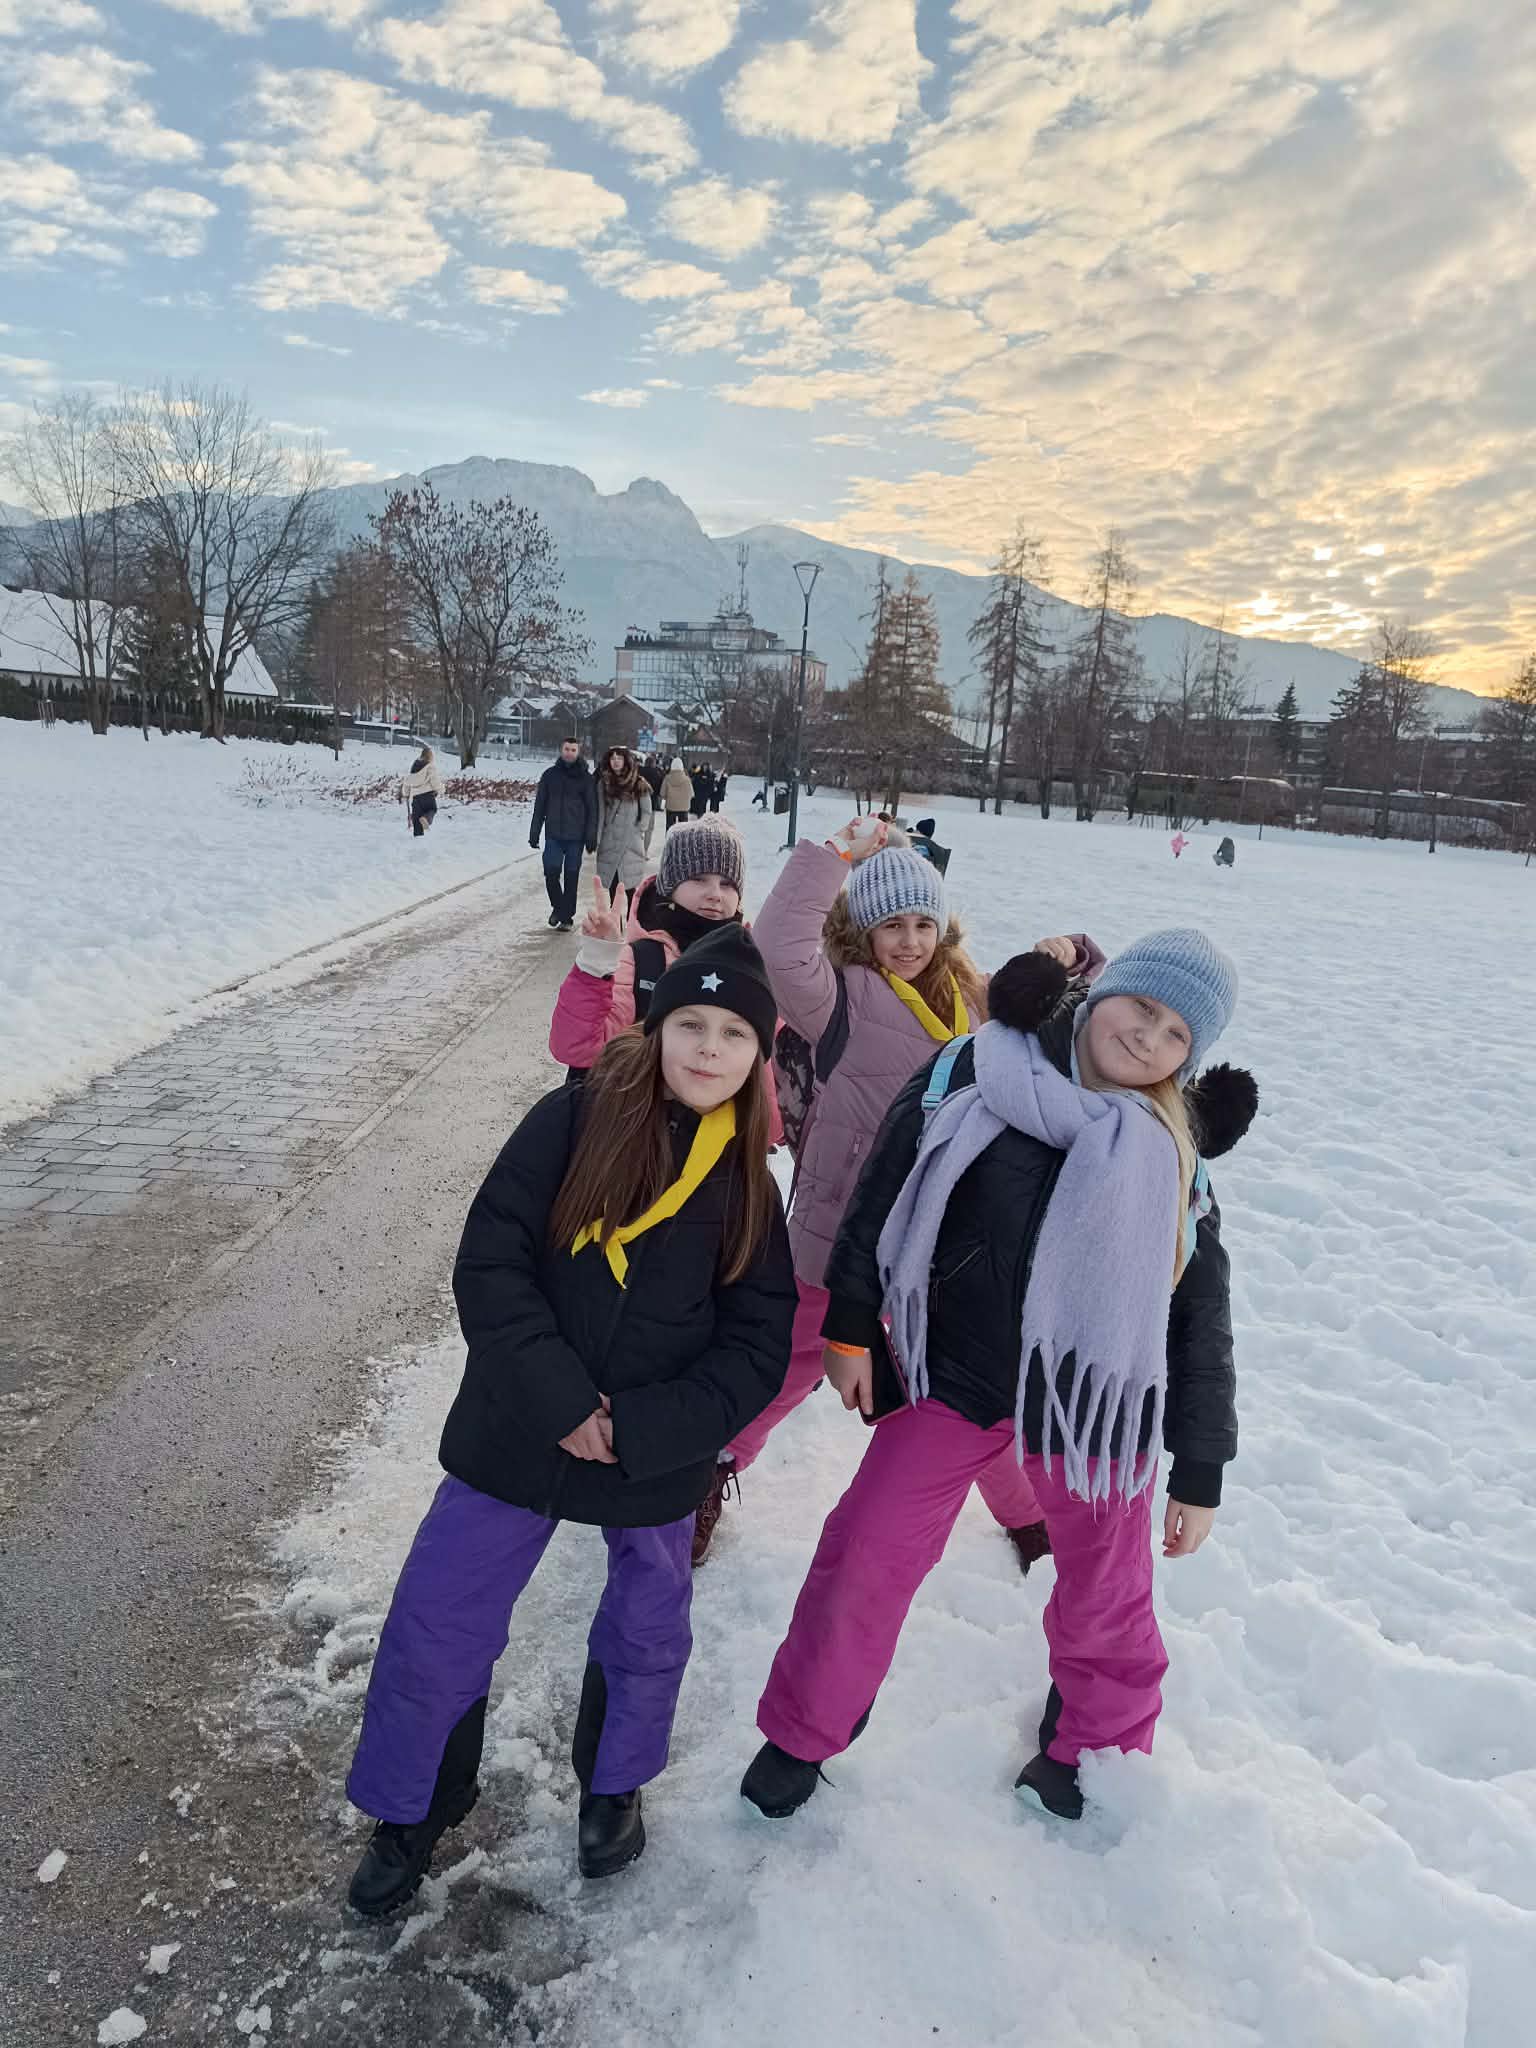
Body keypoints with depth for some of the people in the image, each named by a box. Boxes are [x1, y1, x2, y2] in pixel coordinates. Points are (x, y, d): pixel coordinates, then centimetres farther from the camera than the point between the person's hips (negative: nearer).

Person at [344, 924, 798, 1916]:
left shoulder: (750, 1189, -4)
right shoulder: (574, 1121, -10)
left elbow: (757, 1351, -6)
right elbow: (490, 1260, -14)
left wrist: (639, 1430, -17)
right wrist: (561, 1400, -20)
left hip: (657, 1458, 2)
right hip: (516, 1440, -1)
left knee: (645, 1636, 20)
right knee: (435, 1630, 8)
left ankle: (613, 1785, 50)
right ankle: (411, 1811, 37)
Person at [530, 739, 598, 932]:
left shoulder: (586, 778, 2)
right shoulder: (550, 775, 6)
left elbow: (592, 809, 2)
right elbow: (539, 805, 10)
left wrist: (591, 837, -5)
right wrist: (534, 833, 6)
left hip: (575, 836, -1)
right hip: (553, 835, 1)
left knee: (571, 877, 3)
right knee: (551, 873, -9)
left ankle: (567, 916, 13)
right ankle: (557, 906, 16)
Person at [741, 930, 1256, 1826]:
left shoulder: (1177, 1157, -5)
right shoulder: (969, 1081, -9)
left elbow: (1202, 1323, 1)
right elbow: (882, 1194, 0)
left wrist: (1201, 1473, 3)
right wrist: (852, 1326, 2)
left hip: (1097, 1406, 1)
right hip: (956, 1379, 0)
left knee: (1103, 1592, 16)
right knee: (865, 1556, 6)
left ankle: (1094, 1748, 46)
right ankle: (802, 1732, 32)